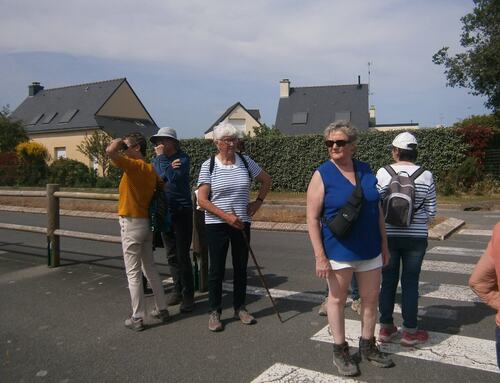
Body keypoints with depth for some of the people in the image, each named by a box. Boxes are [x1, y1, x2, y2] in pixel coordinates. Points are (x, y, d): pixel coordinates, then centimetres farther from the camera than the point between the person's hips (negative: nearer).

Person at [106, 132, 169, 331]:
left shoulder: (134, 165, -16)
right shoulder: (150, 169, 8)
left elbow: (110, 151, -28)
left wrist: (118, 142, -11)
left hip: (132, 223, -8)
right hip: (146, 222, 8)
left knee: (133, 273, 1)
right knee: (150, 268, 17)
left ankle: (137, 318, 8)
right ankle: (161, 309, 25)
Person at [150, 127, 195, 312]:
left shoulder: (182, 157, -8)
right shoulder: (156, 160, 9)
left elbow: (175, 177, -23)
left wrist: (162, 158, -16)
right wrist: (168, 167, -18)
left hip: (182, 211, -6)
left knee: (182, 255, -5)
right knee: (171, 255, 13)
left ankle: (188, 296, 5)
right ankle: (178, 290, 26)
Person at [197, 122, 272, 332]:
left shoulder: (245, 161, 2)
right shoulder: (208, 166, -6)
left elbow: (266, 180, 17)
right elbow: (202, 200, -10)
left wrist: (258, 201, 6)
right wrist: (226, 216, -18)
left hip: (242, 224, 3)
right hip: (216, 224, -3)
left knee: (241, 267, 12)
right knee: (216, 269, 3)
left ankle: (240, 308, 27)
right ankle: (214, 312, 17)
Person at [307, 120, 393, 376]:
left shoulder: (366, 171, 3)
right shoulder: (322, 175, -10)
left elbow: (377, 210, 11)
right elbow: (312, 218, -13)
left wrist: (384, 244, 11)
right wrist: (320, 257, -17)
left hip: (370, 249, 5)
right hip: (339, 250, -4)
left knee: (371, 298, 14)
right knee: (338, 299, 10)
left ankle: (368, 346, 34)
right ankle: (340, 351, 27)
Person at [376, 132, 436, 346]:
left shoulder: (383, 173, -8)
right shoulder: (426, 176, -5)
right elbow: (431, 211, 0)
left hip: (388, 236, 0)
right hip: (416, 238, 0)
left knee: (388, 281, 11)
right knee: (410, 282, 9)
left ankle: (386, 328, 21)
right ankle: (410, 332, 18)